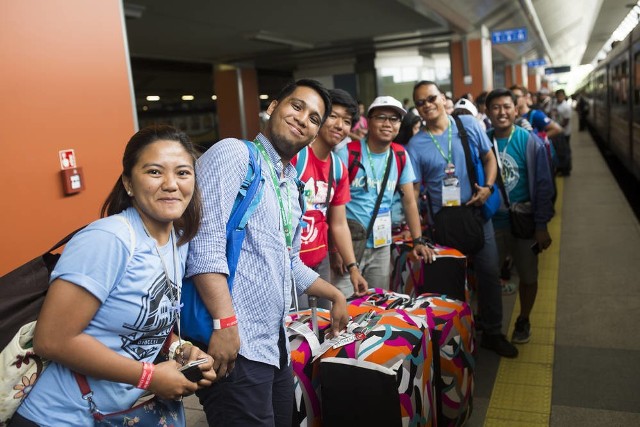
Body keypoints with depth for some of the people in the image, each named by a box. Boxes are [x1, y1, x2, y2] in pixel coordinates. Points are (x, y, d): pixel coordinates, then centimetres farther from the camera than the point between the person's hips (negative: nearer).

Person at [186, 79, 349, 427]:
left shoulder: (290, 187, 18)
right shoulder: (234, 153, -7)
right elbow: (205, 241, -19)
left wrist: (335, 296, 32)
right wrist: (226, 324, -25)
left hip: (275, 344, 9)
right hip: (235, 344, -9)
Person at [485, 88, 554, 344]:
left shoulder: (530, 142, -8)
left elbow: (543, 186, -7)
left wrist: (542, 226, -11)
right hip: (490, 223, 1)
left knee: (528, 276, 13)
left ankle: (523, 321, 35)